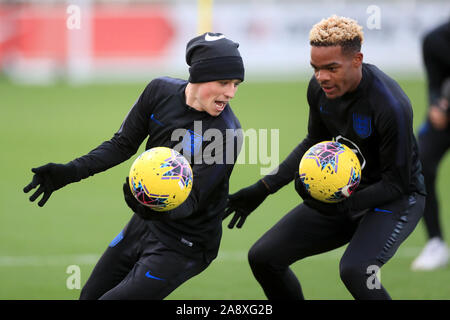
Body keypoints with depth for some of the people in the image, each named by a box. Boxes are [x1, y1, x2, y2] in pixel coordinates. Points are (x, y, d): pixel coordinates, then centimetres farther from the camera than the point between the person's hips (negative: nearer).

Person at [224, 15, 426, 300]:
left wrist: (345, 204, -33)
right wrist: (263, 189, 7)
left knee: (354, 269, -35)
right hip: (345, 189, 8)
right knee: (263, 258, 2)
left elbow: (398, 182, -22)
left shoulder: (390, 106, -30)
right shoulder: (319, 88, -7)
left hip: (395, 199, -7)